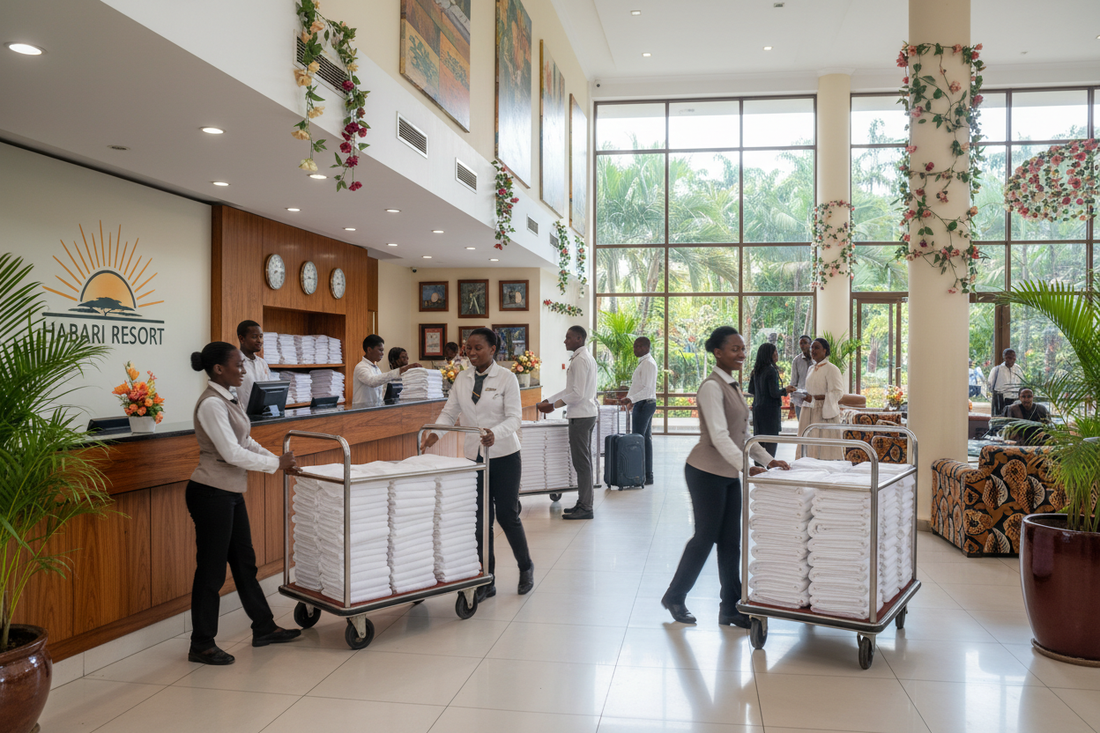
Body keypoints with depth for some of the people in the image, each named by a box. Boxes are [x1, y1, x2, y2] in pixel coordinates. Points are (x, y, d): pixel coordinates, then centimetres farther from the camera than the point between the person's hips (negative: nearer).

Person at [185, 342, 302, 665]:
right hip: (211, 493, -10)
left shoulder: (229, 399, 11)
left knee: (244, 562, 17)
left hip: (230, 493, 10)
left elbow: (245, 441, 17)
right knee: (211, 569, 1)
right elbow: (232, 453, -22)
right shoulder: (211, 404, -19)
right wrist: (276, 464, -14)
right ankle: (201, 645, 15)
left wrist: (279, 459, 7)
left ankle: (264, 628, 29)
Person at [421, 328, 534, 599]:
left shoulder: (506, 377, -6)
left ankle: (526, 568, 25)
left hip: (504, 455, -4)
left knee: (507, 515, 1)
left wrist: (495, 433, -32)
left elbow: (514, 416, -13)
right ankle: (486, 581, 15)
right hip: (474, 455, 4)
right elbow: (449, 412, 7)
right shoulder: (462, 379, 7)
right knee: (480, 518, 5)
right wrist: (435, 433, -12)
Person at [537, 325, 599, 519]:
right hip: (587, 414, 11)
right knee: (584, 461, 15)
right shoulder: (587, 357, 17)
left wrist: (553, 406, -14)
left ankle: (585, 508, -1)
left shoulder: (580, 360, -15)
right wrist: (548, 401, 15)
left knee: (581, 462, -6)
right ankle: (584, 503, 22)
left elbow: (577, 394, -21)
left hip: (581, 416, -11)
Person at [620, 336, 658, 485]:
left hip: (643, 405, -11)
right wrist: (632, 400, 23)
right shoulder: (645, 362, 16)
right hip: (645, 404, 11)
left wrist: (631, 399, -31)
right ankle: (648, 475, 17)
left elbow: (648, 389, -23)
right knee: (646, 439, 12)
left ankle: (645, 477, -9)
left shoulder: (648, 363, -16)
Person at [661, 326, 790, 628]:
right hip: (707, 473, -8)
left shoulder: (733, 386, 14)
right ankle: (674, 597, 19)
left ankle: (731, 608, 17)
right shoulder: (712, 387, -15)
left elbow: (743, 434, 18)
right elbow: (719, 436, -24)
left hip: (729, 473, 8)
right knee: (705, 537, 1)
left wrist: (768, 459, 9)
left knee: (730, 541, 9)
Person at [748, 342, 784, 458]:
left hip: (757, 408, 8)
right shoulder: (771, 371, -15)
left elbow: (751, 390, 14)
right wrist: (786, 390, -1)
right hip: (770, 409, -8)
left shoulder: (756, 370, 8)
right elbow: (774, 393, -17)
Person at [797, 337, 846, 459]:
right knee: (810, 447, 3)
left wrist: (814, 398, -19)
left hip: (825, 412, -7)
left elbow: (838, 392, -14)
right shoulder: (811, 369, 16)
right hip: (809, 412, 7)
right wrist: (805, 396, 4)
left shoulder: (831, 369, -8)